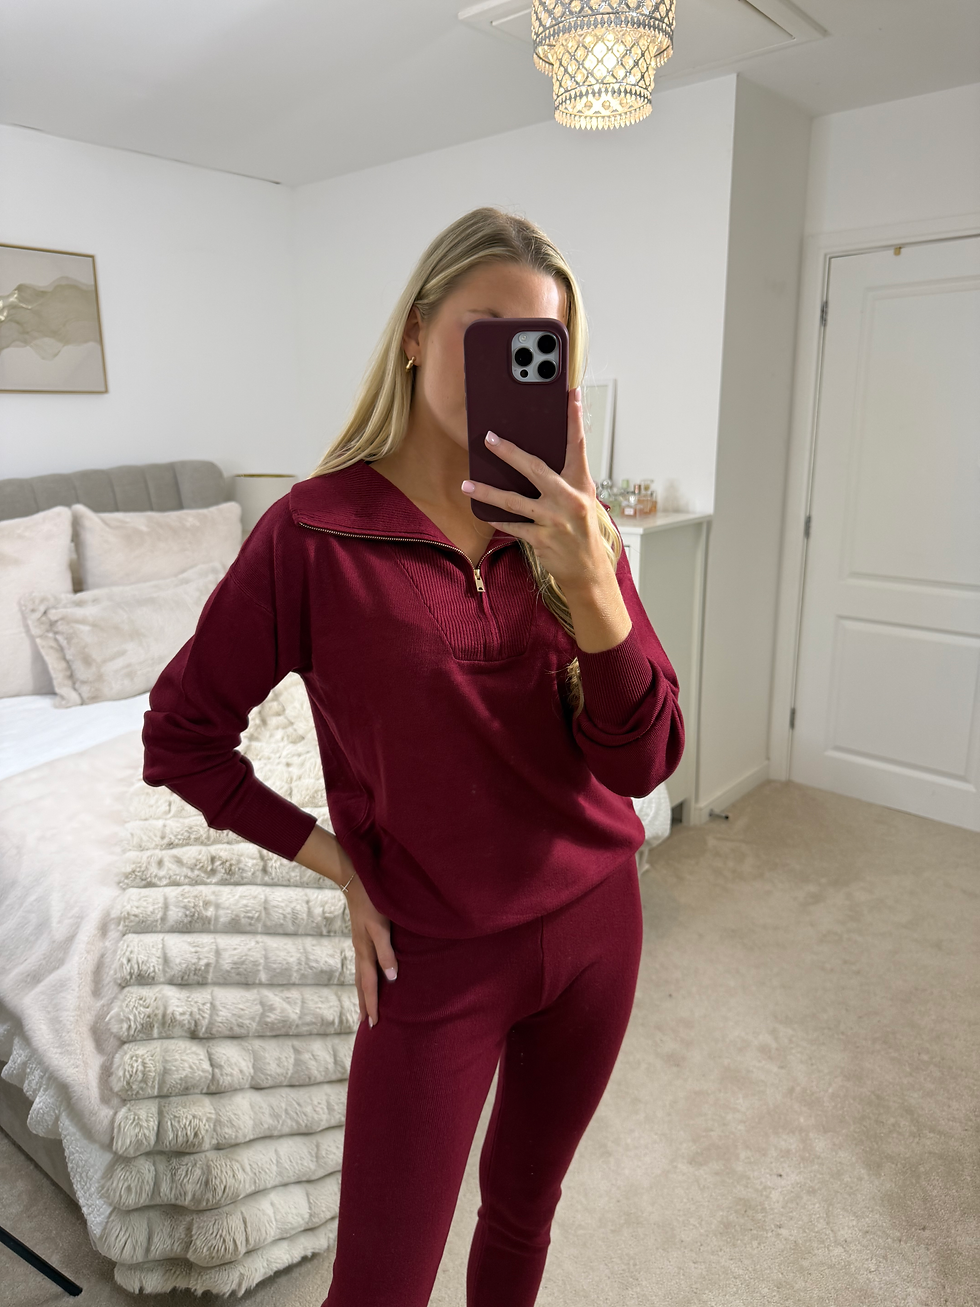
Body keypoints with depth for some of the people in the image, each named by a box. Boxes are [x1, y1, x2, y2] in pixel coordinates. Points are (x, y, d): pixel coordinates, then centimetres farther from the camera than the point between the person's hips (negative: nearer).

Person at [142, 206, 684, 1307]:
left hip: (593, 926, 4)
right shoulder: (316, 530, -15)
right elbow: (180, 736, -5)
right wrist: (337, 863, -8)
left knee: (524, 1211, 25)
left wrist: (591, 584, -27)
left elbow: (641, 764, -12)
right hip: (435, 957, -3)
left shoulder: (568, 526, -5)